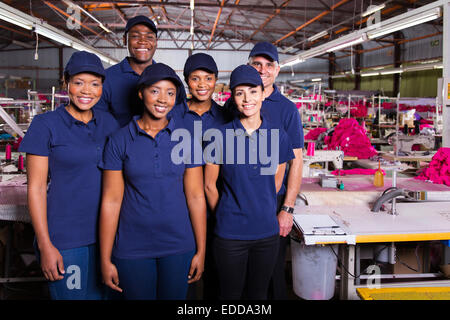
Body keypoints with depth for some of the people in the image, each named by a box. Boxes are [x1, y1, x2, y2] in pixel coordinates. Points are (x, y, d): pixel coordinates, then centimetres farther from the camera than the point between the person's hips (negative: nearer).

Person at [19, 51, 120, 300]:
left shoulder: (108, 123, 5)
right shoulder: (45, 125, -8)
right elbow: (36, 188, -8)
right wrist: (45, 245, -11)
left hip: (106, 232, 5)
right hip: (65, 238, -4)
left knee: (100, 295, 17)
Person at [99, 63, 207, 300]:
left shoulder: (187, 138, -1)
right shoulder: (120, 140, -3)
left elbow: (196, 197, 0)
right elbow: (111, 201, -4)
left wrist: (200, 251, -1)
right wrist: (105, 260, -4)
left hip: (179, 245, 1)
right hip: (132, 248, -1)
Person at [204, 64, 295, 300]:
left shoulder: (279, 137, -1)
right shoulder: (220, 137, -8)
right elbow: (209, 185, 1)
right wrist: (225, 216, 7)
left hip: (267, 231, 2)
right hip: (230, 233, -2)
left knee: (258, 293, 18)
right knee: (230, 294, 13)